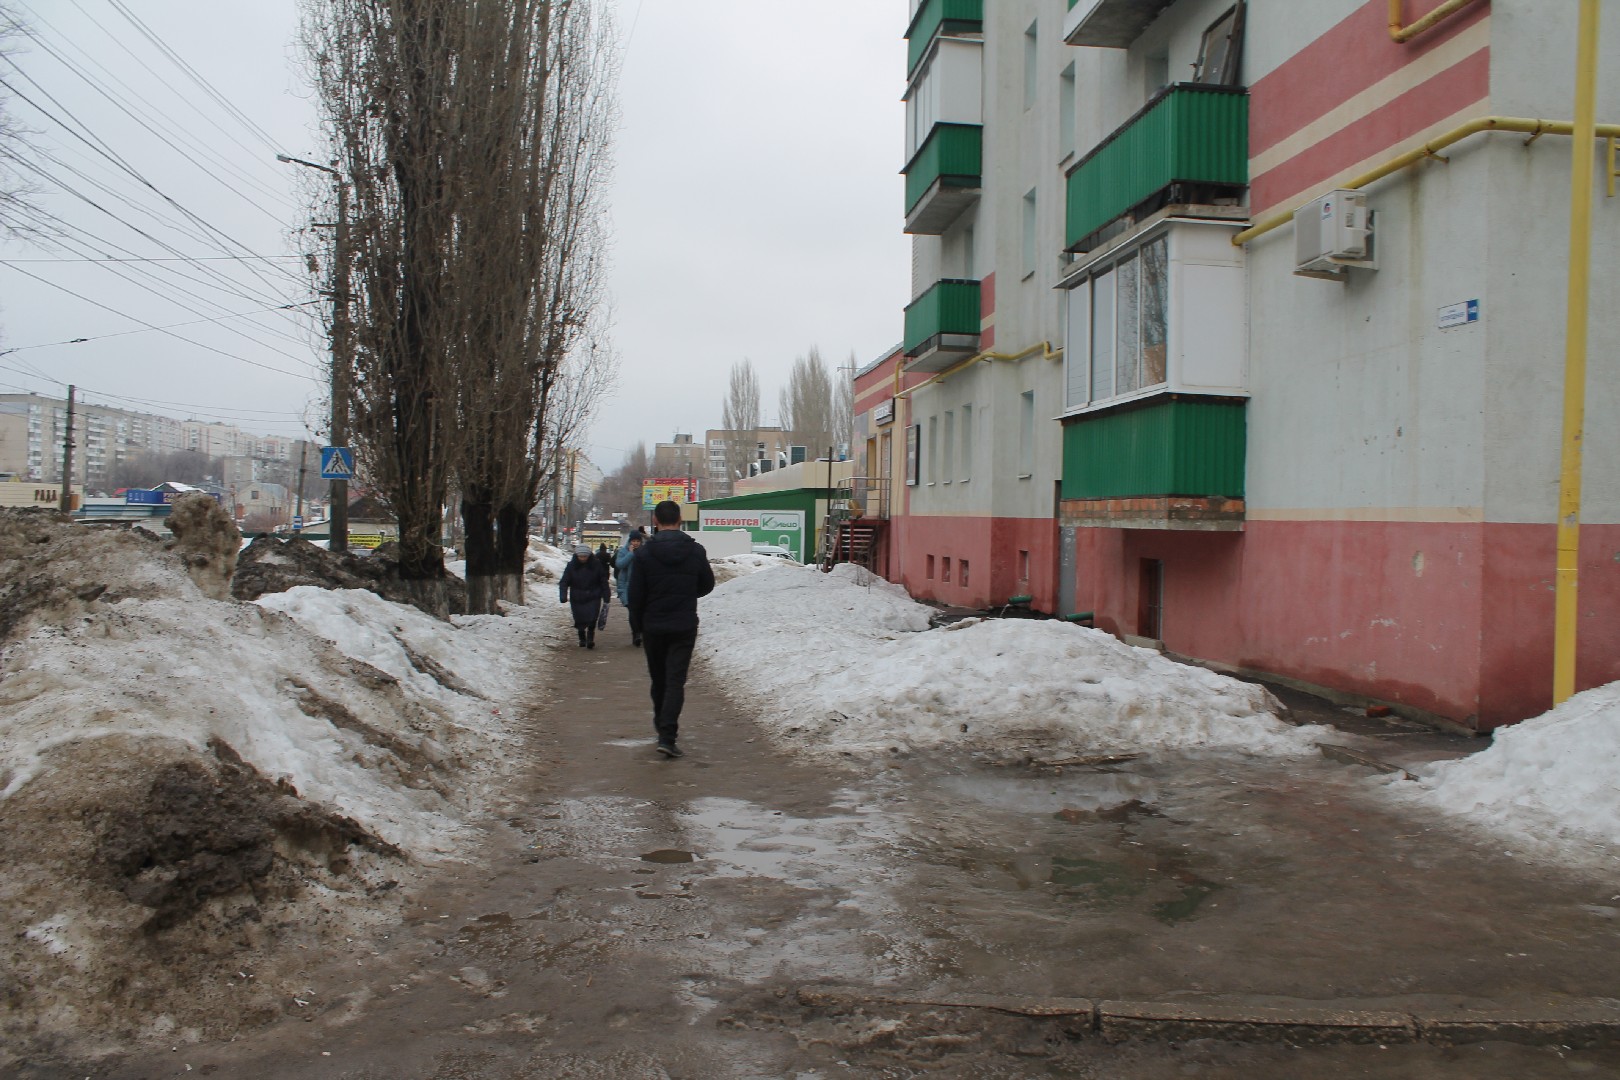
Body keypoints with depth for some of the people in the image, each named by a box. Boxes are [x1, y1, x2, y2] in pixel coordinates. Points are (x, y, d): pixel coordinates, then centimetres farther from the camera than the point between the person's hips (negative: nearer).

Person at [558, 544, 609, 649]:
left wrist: (606, 596, -1)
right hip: (577, 599, 1)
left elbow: (603, 581, 1)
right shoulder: (572, 566, -5)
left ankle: (590, 638, 1)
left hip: (593, 598, -1)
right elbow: (564, 582, -6)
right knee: (579, 620, 7)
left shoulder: (596, 565, -5)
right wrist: (563, 596, -21)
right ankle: (582, 639, 27)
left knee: (592, 618, -13)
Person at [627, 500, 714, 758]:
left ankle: (662, 725, 34)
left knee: (658, 679, 18)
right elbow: (706, 585, 8)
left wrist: (636, 626, 7)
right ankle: (667, 735, -14)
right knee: (676, 681, -2)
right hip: (684, 627, 0)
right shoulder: (696, 551, -4)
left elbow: (636, 595, -6)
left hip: (653, 627, 0)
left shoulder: (644, 553, -8)